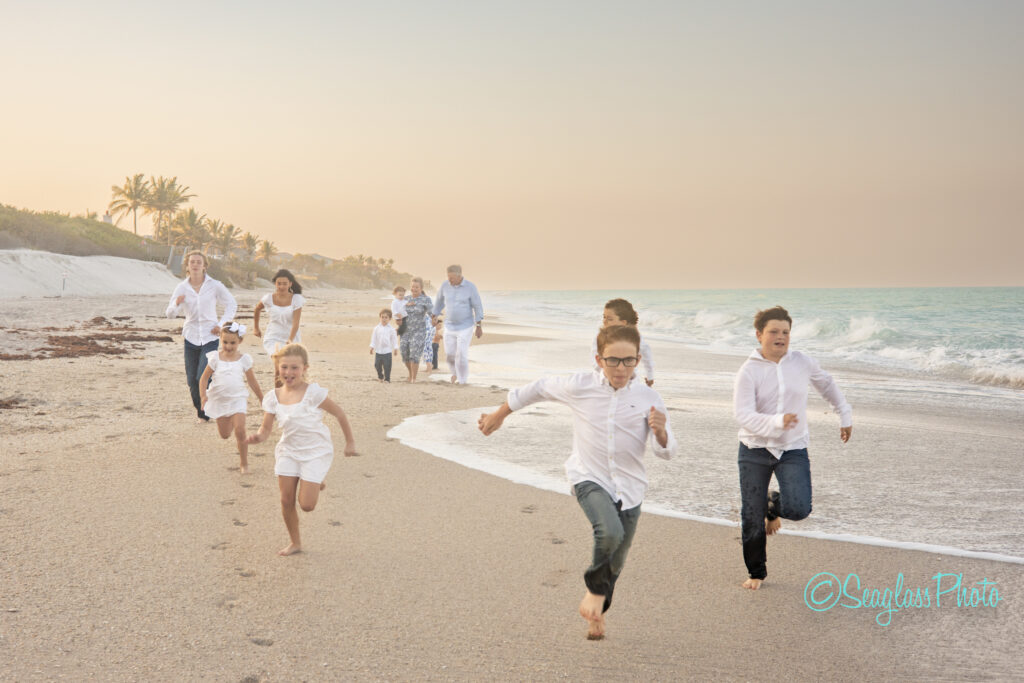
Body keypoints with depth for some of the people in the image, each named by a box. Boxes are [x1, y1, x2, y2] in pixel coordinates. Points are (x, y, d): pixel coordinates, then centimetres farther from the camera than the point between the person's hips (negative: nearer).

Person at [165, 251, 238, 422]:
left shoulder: (215, 286, -3)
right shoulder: (182, 287, 1)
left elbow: (232, 305, 9)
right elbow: (170, 313, 0)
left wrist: (221, 324, -1)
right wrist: (177, 303, -22)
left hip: (210, 337, -2)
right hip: (191, 337, 3)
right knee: (192, 380, 4)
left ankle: (205, 414, 6)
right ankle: (199, 409, 25)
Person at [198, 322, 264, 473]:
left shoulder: (243, 359, -1)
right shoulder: (215, 358, -2)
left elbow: (252, 382, 8)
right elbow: (204, 378, 2)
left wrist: (263, 400, 13)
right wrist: (203, 396, -14)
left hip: (237, 399, -2)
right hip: (219, 399, 2)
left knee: (240, 430, -16)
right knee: (225, 435, 9)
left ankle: (244, 463, 0)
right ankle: (231, 423, 47)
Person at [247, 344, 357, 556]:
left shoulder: (313, 393, -17)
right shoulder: (273, 397, -4)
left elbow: (339, 413, -7)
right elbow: (266, 429, -2)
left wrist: (350, 442, 1)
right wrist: (258, 437, -26)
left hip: (315, 451, -4)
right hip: (288, 451, 4)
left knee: (306, 505, -8)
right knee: (286, 501, 2)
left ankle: (315, 484, 27)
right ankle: (295, 543, 22)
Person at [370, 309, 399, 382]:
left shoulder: (391, 329, -2)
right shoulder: (377, 328, 3)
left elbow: (394, 339, 2)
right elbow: (374, 338, 6)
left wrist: (395, 349, 0)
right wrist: (372, 347, 2)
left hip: (387, 351, -2)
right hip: (378, 351, 2)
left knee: (387, 366, -3)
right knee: (377, 365, 8)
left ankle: (387, 379, 8)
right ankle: (380, 376, 30)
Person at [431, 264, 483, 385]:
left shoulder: (470, 287, -18)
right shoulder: (445, 285, -8)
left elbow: (478, 307, -12)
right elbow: (440, 300, 11)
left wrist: (479, 326, -12)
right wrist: (435, 316, 19)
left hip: (465, 326, -4)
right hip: (450, 325, 4)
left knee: (461, 354, -7)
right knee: (449, 352, 9)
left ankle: (462, 381, 9)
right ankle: (455, 371, 40)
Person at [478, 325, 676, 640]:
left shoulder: (648, 398, -8)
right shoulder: (580, 386, -10)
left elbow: (666, 451, -5)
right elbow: (539, 389, 7)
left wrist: (660, 431, -29)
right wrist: (499, 415, 16)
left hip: (629, 487, 2)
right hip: (589, 478, -2)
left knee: (615, 563, 12)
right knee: (610, 532, -31)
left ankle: (597, 612, 41)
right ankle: (596, 590, -2)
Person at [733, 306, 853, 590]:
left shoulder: (802, 363, -1)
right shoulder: (749, 371, -10)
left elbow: (827, 385, 20)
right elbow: (743, 415, -19)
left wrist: (845, 416, 22)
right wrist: (777, 421, -34)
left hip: (793, 449, 2)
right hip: (755, 450, -1)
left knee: (798, 510, -17)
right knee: (751, 519, 2)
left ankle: (773, 506, 20)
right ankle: (756, 573, 24)